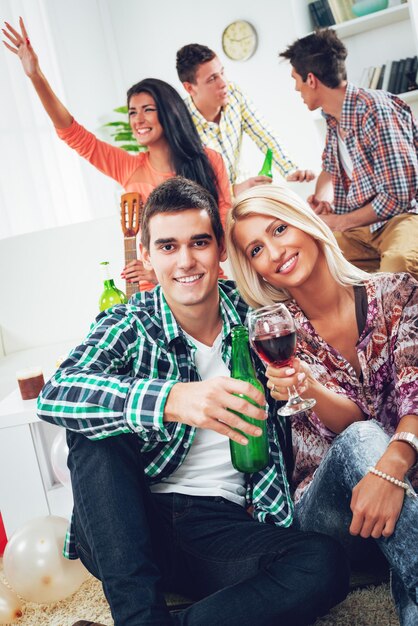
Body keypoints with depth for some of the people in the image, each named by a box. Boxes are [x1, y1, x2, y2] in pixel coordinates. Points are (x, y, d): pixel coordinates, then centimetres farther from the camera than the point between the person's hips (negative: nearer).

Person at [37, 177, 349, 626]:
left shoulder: (252, 313, 2)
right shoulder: (129, 324, -4)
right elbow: (54, 394, -24)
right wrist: (170, 400, -39)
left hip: (221, 527, 1)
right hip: (130, 526, 0)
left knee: (324, 563, -25)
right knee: (95, 428, -24)